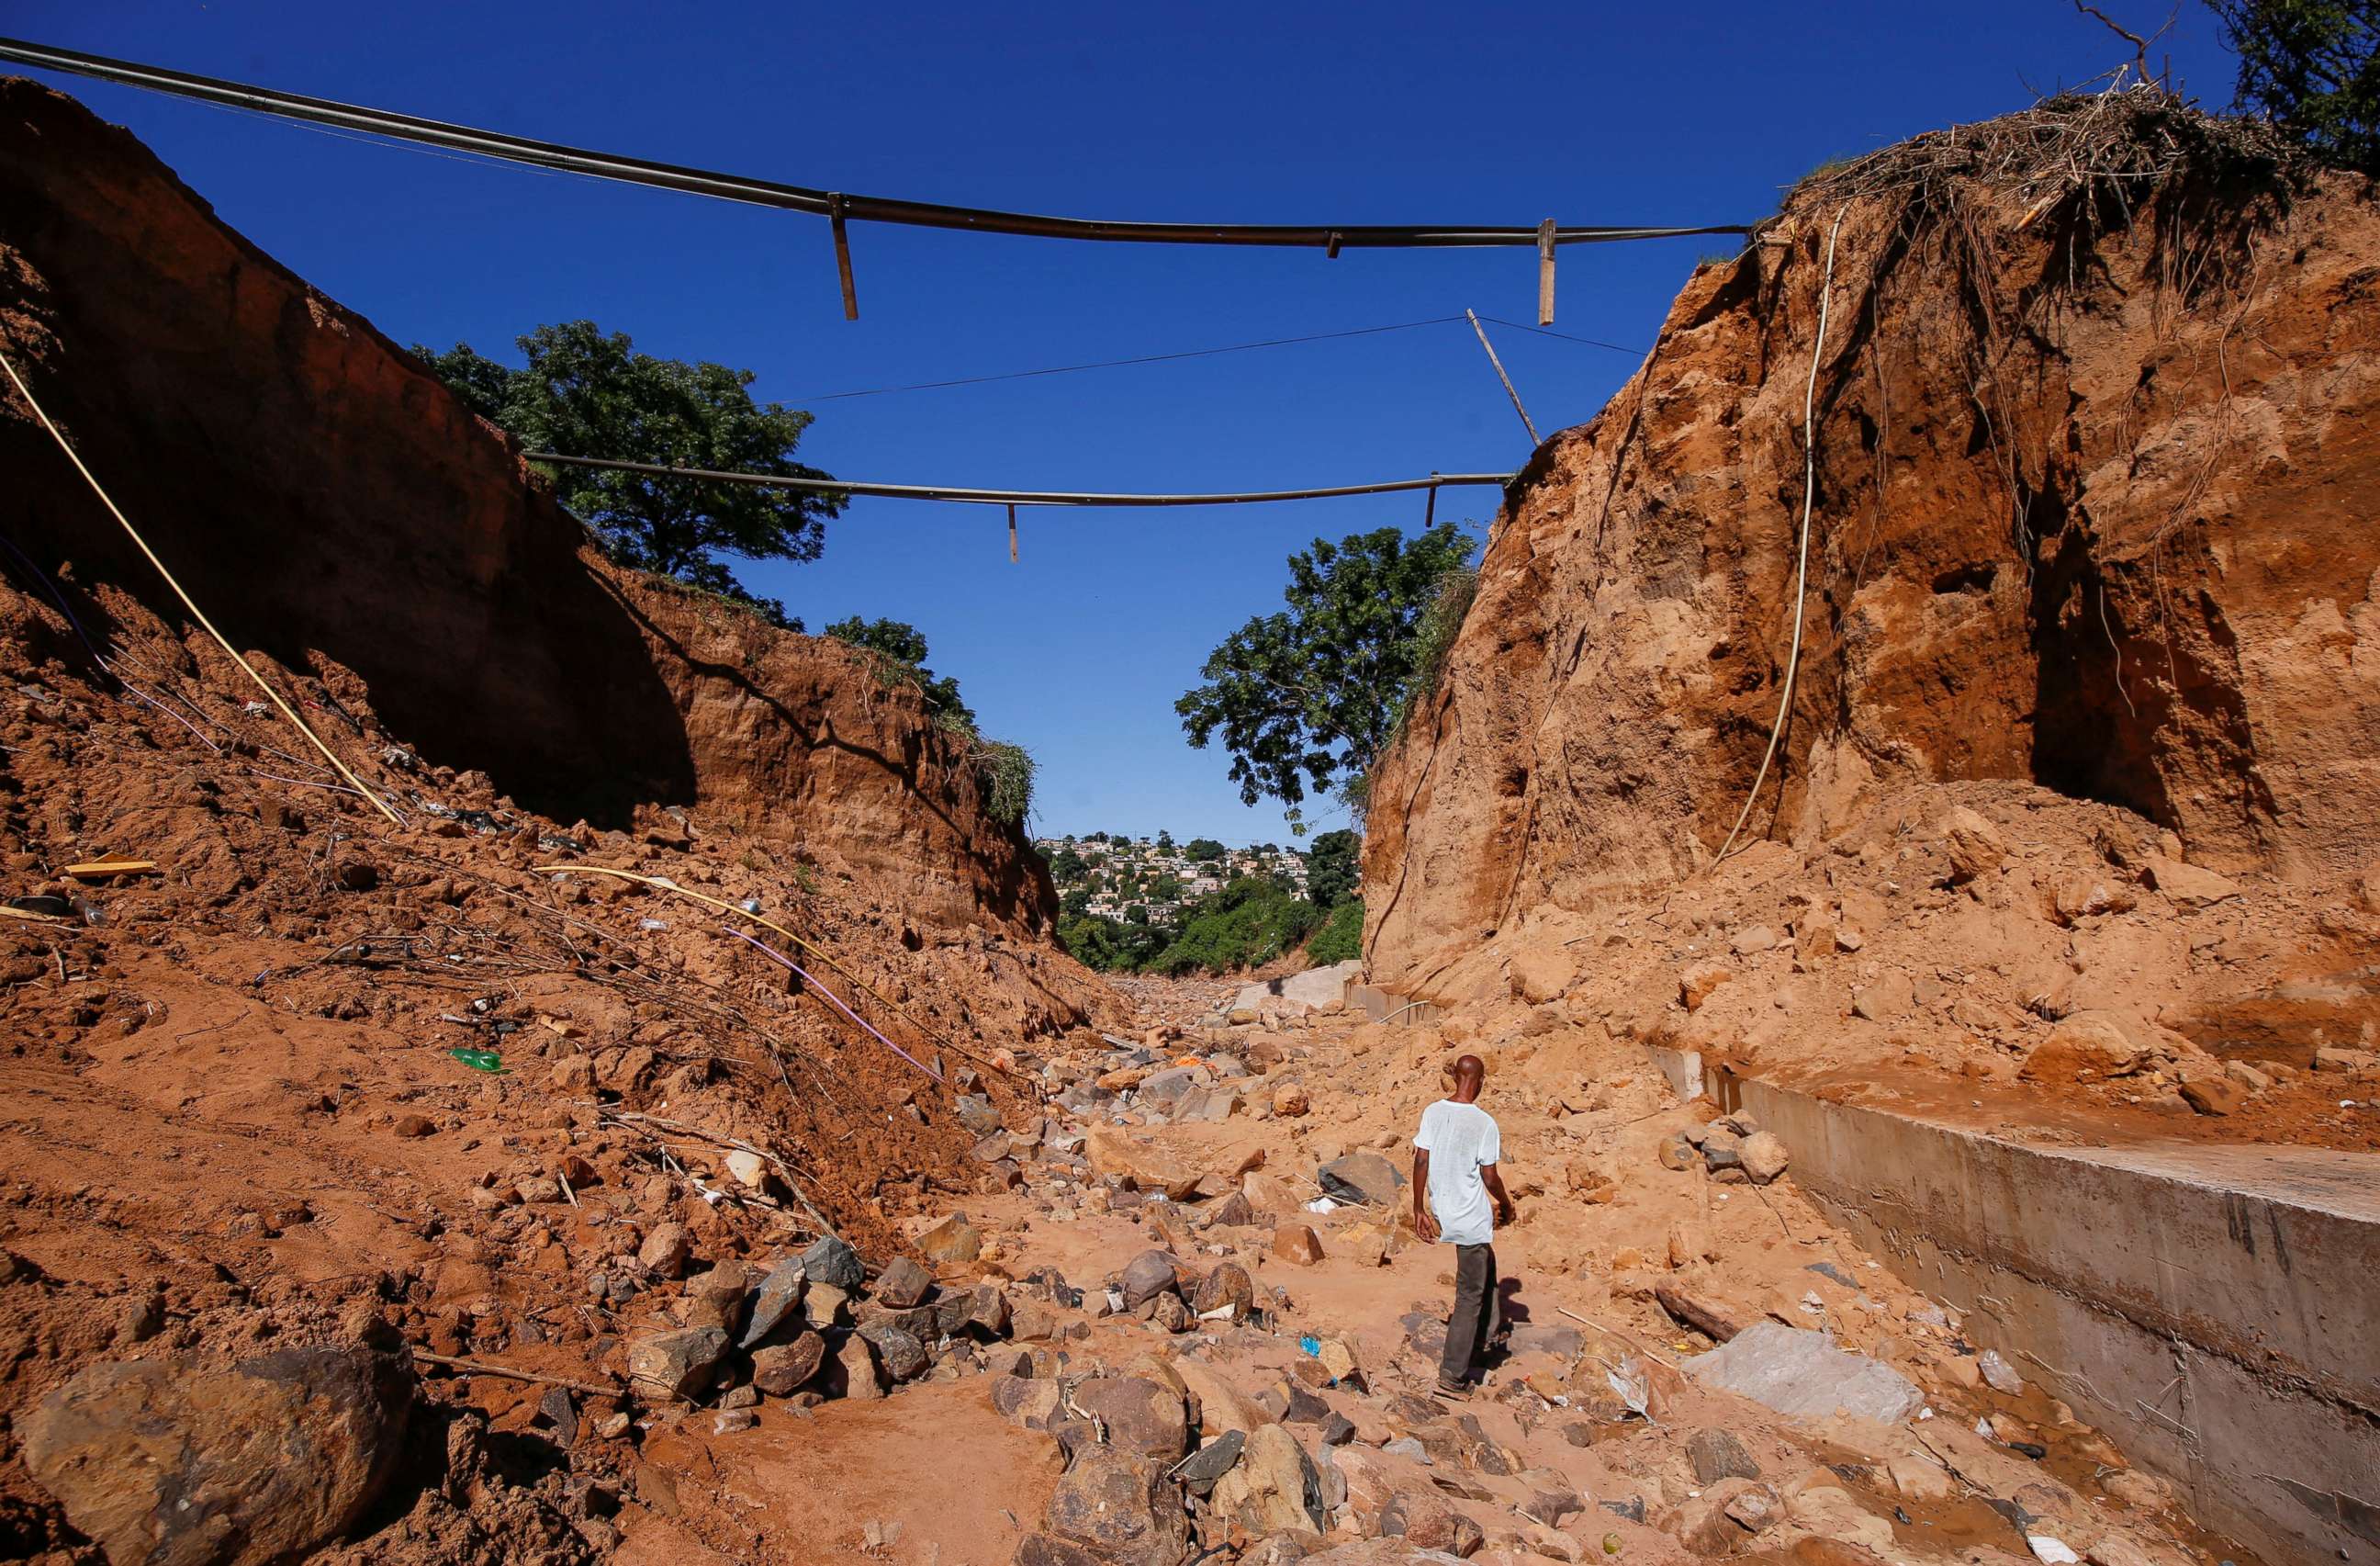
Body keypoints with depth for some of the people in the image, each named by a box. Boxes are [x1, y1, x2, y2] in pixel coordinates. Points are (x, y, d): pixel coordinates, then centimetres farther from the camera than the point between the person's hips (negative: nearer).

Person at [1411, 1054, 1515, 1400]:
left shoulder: (1433, 1112, -4)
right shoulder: (1485, 1124, -17)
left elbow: (1421, 1161, -4)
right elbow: (1490, 1178, -12)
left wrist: (1419, 1209, 4)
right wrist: (1506, 1206, 8)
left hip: (1442, 1213, 6)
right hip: (1472, 1219, -6)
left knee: (1485, 1266, 30)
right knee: (1470, 1294, 4)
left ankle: (1485, 1337, 43)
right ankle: (1452, 1377, 7)